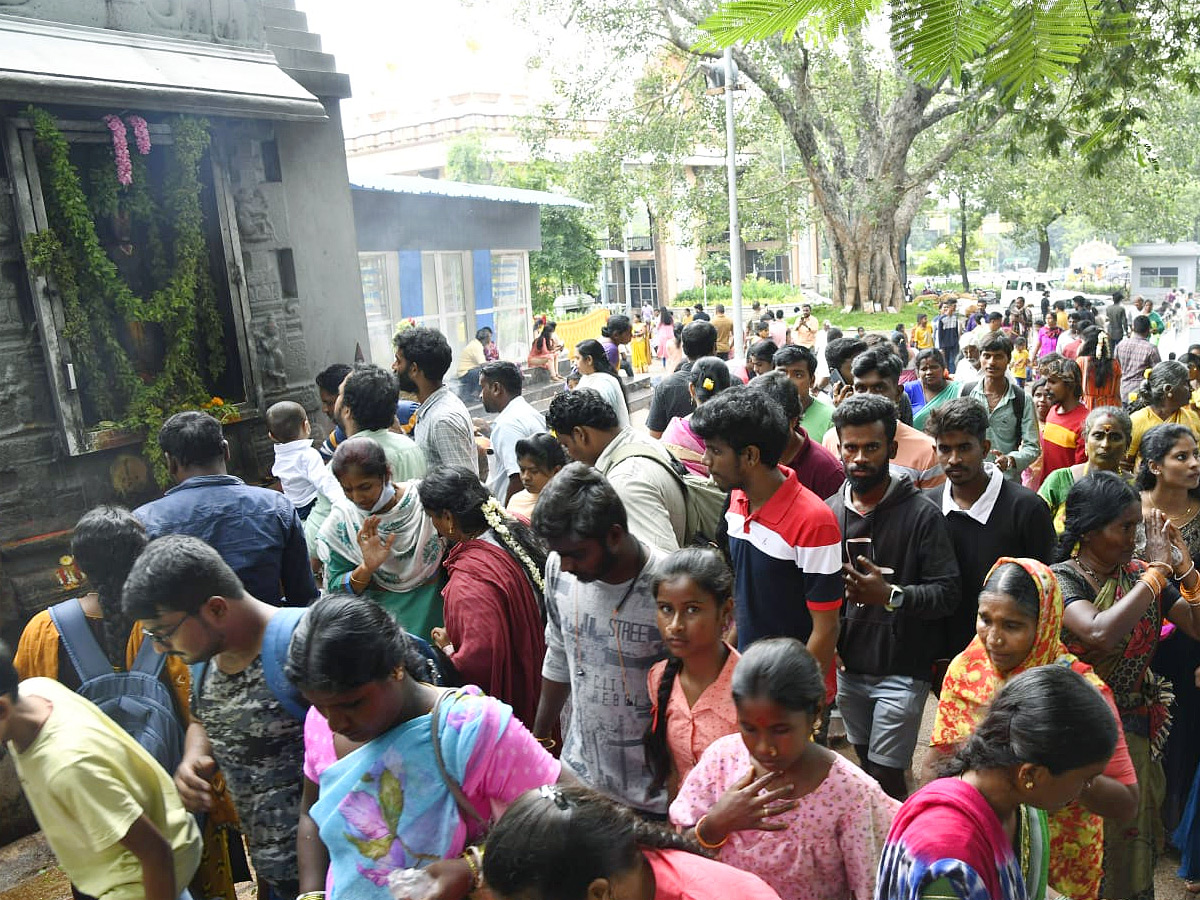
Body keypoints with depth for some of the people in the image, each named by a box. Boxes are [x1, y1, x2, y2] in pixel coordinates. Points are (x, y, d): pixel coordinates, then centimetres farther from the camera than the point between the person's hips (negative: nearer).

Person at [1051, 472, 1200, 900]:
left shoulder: (1141, 575, -1)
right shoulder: (1061, 579, -16)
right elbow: (1102, 632, -34)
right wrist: (1159, 569, -25)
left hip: (1136, 732, 5)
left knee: (1130, 844, 19)